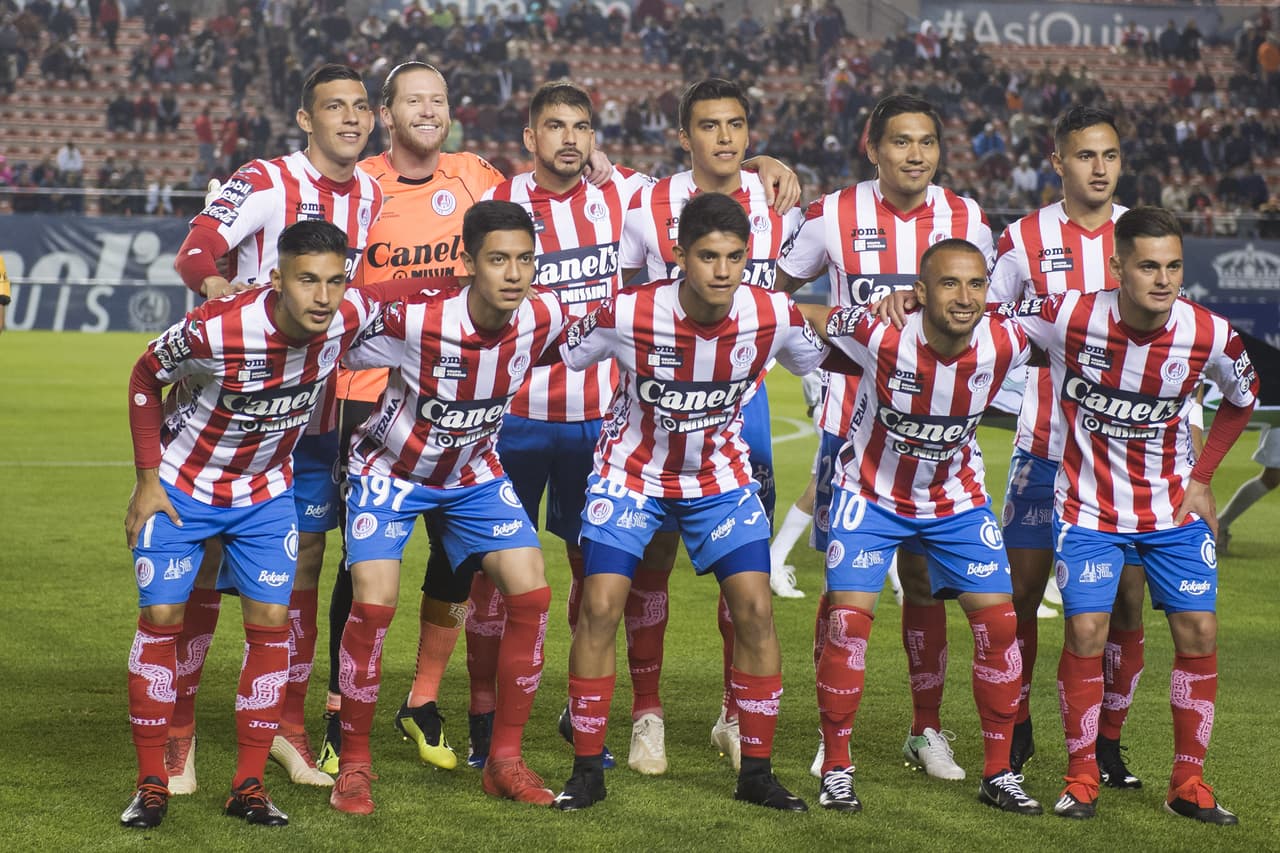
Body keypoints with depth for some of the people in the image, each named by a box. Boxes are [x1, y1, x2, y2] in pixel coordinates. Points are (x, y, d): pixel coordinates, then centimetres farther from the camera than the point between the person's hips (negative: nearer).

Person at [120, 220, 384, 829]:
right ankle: (151, 785, 6)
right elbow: (145, 378, -12)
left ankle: (248, 786, 6)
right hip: (181, 484, -3)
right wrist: (148, 478, -11)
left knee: (271, 622, -3)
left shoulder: (351, 317, -22)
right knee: (161, 618, -5)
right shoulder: (216, 329, -31)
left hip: (266, 491, 3)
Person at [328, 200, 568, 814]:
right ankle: (353, 765, -1)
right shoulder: (412, 320, -33)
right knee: (374, 604, -19)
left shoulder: (544, 317, -19)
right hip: (390, 469, -4)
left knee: (531, 594, -8)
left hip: (473, 474, 4)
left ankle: (504, 760, 6)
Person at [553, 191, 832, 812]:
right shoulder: (629, 314, -26)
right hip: (632, 470, -2)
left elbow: (818, 359, 4)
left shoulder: (773, 315, -20)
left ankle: (756, 771, 7)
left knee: (755, 609, -7)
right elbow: (559, 354, -8)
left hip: (720, 474, 2)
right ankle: (587, 771, 3)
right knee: (600, 608, -11)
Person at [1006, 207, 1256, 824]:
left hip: (1173, 507, 2)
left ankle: (1188, 784, 12)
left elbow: (1243, 396, 7)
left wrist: (1202, 477, 5)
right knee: (1086, 634, -11)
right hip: (1088, 507, -2)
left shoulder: (1210, 335, -15)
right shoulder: (1069, 317, -21)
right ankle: (1081, 778, 8)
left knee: (1199, 633, -2)